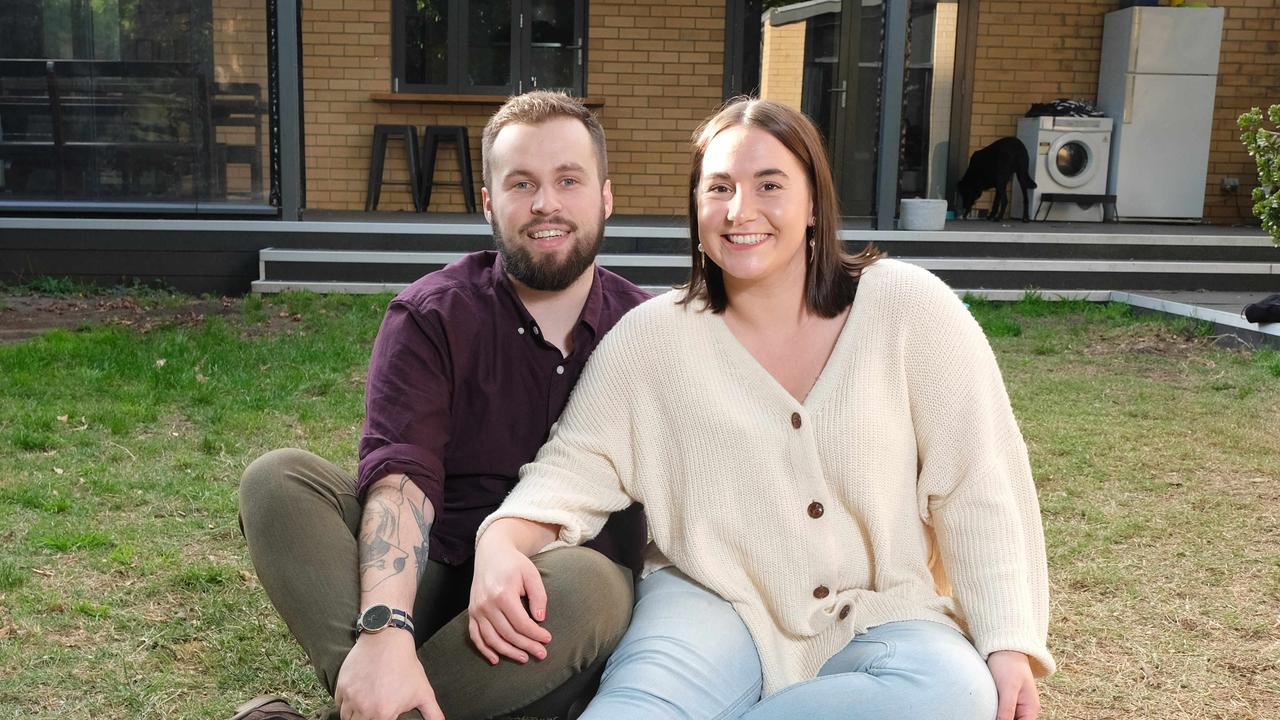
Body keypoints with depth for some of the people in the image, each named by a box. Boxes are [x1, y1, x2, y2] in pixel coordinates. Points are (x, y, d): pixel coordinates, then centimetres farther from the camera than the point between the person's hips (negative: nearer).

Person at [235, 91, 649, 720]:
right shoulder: (431, 316, -3)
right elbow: (399, 475, -18)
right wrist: (385, 628, -36)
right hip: (431, 580, 0)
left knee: (588, 583, -34)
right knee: (279, 477, -20)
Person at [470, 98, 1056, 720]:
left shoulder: (909, 308, -5)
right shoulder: (651, 336, -2)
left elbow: (977, 487, -5)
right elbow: (576, 467, -5)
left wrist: (1009, 644, -13)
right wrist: (502, 542, -26)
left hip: (878, 619, 4)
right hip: (714, 604, -3)